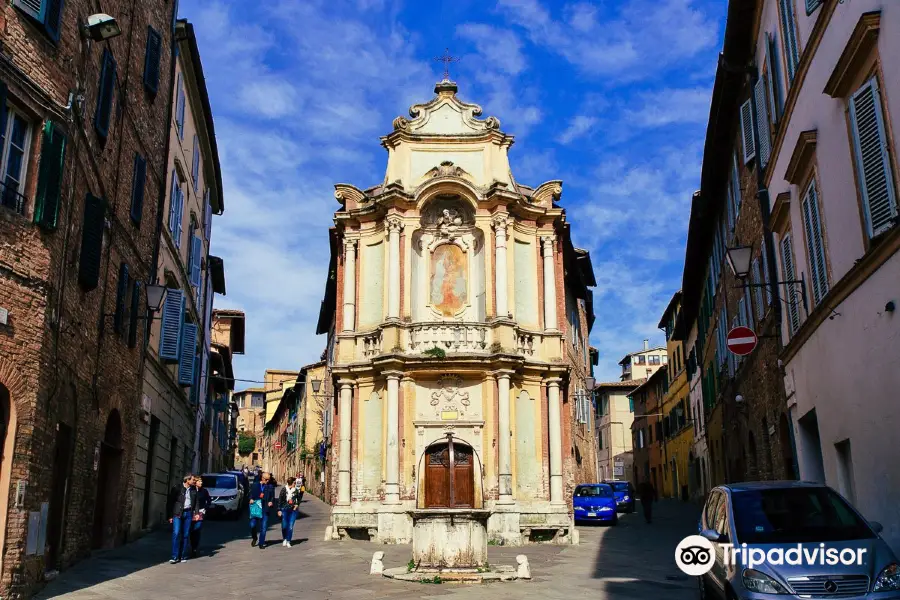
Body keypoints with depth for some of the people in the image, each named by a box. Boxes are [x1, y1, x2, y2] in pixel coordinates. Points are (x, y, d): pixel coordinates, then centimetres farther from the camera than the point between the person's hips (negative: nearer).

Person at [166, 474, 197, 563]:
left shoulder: (193, 490, 9)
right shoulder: (177, 488, -4)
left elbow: (195, 502, 14)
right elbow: (170, 502, -2)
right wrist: (170, 516, -4)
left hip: (188, 513, 4)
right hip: (177, 513, -4)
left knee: (186, 535, 4)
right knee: (176, 534, -10)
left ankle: (183, 556, 11)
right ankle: (175, 557, -6)